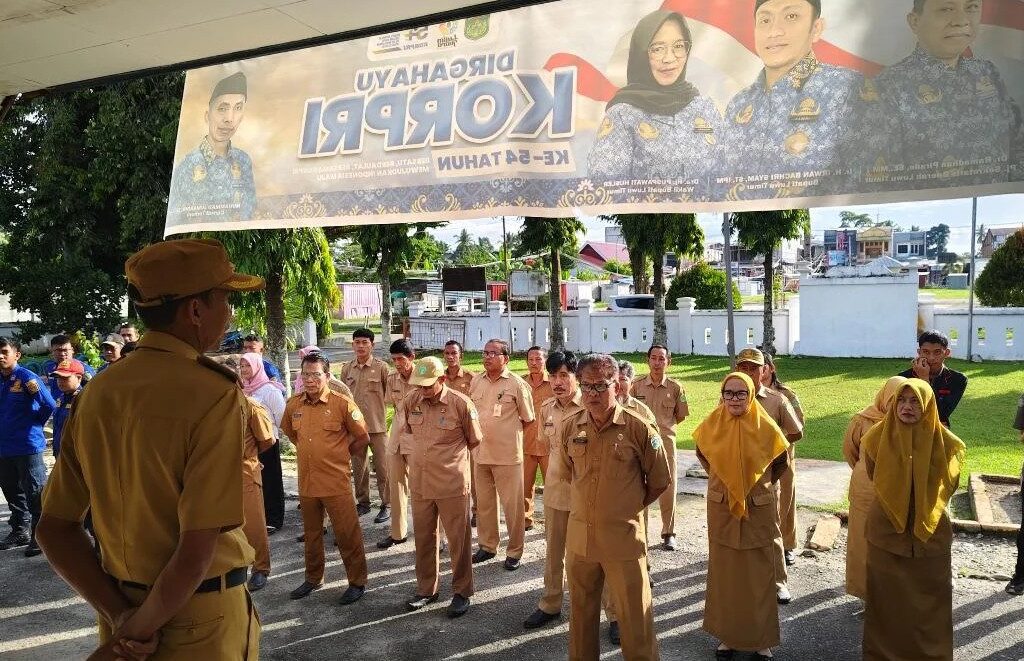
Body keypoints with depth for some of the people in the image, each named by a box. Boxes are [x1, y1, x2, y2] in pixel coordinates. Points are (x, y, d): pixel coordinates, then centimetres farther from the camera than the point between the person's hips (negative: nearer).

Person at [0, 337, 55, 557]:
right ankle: (20, 531, 31)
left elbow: (49, 404, -18)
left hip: (28, 445, -7)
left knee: (34, 492, 0)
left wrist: (35, 422, -4)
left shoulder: (27, 378, -13)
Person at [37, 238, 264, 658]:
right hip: (201, 620, -6)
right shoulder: (215, 395, -22)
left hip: (122, 615, 6)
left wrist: (119, 615, -3)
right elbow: (197, 549, -26)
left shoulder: (96, 393, -2)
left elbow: (54, 529, 1)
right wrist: (144, 626, -11)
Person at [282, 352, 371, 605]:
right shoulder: (294, 404, 1)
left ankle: (357, 582, 18)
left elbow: (363, 437, -2)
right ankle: (313, 578, 36)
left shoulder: (342, 404, -12)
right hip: (307, 481, 5)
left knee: (347, 534, 3)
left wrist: (339, 456, 4)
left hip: (336, 482, -4)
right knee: (311, 533, 19)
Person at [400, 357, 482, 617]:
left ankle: (462, 592, 24)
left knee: (459, 540, 8)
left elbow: (474, 441, 0)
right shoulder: (411, 401, -3)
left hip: (452, 485, -4)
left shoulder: (461, 404, -15)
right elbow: (405, 427, 19)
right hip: (420, 484, 4)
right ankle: (426, 588, 34)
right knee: (424, 539, 17)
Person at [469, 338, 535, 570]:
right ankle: (487, 545, 32)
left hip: (508, 455, -5)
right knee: (484, 503, 16)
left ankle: (514, 551, 17)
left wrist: (510, 436, 4)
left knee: (512, 505, 3)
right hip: (481, 453, 5)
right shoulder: (476, 381, 4)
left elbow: (529, 420, 1)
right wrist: (477, 437, 11)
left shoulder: (517, 384, -9)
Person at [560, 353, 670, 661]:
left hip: (624, 538, -4)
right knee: (581, 612, 18)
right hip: (579, 537, 4)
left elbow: (659, 482, 1)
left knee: (635, 618, 5)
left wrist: (630, 507, 7)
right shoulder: (571, 427, 0)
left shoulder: (639, 429, -12)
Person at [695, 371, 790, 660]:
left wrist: (760, 485, 7)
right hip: (721, 510, 2)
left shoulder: (766, 427, -10)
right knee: (724, 573, 10)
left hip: (759, 511, -1)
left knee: (758, 576, 7)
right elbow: (702, 454, 15)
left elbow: (782, 462, 8)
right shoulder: (711, 426, -6)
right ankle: (728, 635, 24)